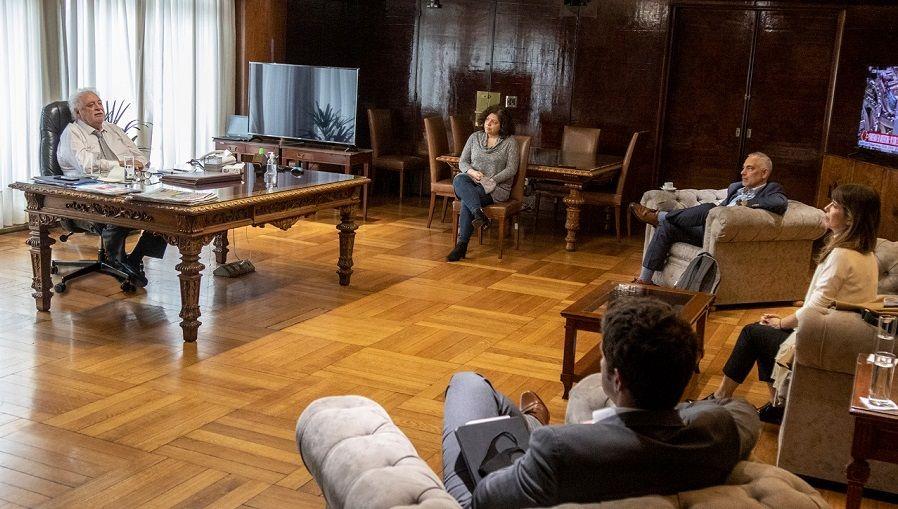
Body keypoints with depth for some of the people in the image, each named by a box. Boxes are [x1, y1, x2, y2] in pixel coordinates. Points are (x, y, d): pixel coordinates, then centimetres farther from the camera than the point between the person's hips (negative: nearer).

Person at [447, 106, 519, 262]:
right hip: (472, 183, 4)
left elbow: (511, 169, -3)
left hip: (497, 187, -4)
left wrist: (490, 181, -14)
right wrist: (472, 172, -9)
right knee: (458, 179, -33)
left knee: (466, 201, -32)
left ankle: (462, 245, -30)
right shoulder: (475, 137, 16)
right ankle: (480, 214, -48)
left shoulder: (510, 142, 4)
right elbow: (462, 162, 13)